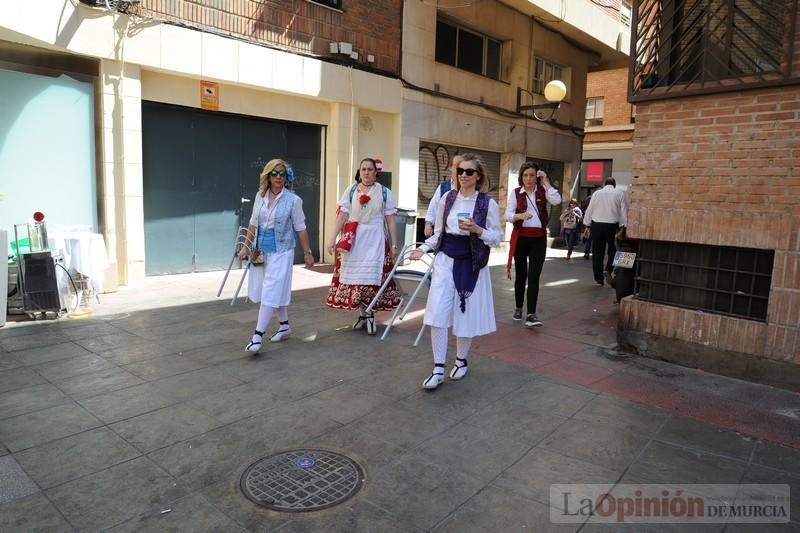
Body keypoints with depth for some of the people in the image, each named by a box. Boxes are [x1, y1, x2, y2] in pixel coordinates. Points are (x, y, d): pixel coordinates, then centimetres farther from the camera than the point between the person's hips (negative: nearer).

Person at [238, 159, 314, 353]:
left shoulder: (293, 200, -8)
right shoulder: (260, 196, 5)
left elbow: (300, 228, -4)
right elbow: (253, 224, 12)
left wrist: (307, 252, -2)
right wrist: (246, 246, 10)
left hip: (281, 252, -5)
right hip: (261, 251, 5)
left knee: (271, 293, -8)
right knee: (277, 291, 15)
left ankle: (257, 336, -7)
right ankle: (285, 326, 31)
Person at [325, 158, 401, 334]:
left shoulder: (385, 192, 3)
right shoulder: (351, 191, 6)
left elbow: (390, 221, 3)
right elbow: (342, 216, 3)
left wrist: (394, 245, 0)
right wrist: (333, 239, -3)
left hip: (375, 240, -2)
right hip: (353, 240, 2)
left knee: (372, 276, -8)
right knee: (355, 277, 2)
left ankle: (368, 314, 7)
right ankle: (363, 314, 15)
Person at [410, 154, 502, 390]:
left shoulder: (488, 204, -6)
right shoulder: (447, 199, 3)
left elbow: (497, 238, -3)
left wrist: (478, 230, -20)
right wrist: (423, 249, -2)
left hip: (471, 265, -2)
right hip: (445, 260, 2)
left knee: (466, 315, 8)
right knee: (437, 314, -6)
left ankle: (461, 360, 33)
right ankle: (438, 370, 5)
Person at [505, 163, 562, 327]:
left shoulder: (542, 191, 5)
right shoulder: (515, 193, 2)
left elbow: (556, 200, -14)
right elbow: (508, 214, -6)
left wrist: (546, 182, -8)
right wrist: (520, 215, -27)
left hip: (539, 238, 0)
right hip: (520, 237, 0)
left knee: (534, 276, -6)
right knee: (521, 275, 10)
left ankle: (531, 314, -7)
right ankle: (518, 308, 27)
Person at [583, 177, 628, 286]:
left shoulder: (597, 193, 8)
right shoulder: (620, 194, 5)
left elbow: (589, 210, 7)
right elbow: (624, 212, 0)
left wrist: (587, 226, 12)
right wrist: (623, 227, 3)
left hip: (597, 225, 1)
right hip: (612, 225, -1)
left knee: (597, 252, 6)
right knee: (613, 250, 13)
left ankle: (598, 278, 9)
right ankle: (608, 270, -10)